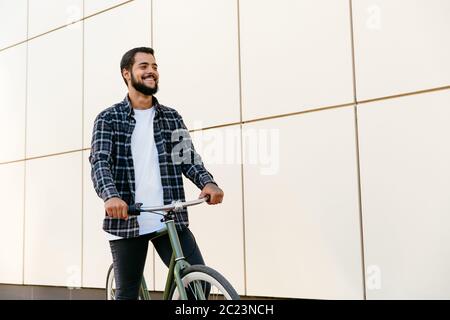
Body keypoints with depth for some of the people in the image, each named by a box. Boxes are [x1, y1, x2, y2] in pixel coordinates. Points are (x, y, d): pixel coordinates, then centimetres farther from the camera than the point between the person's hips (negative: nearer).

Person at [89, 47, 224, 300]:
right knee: (127, 294, 8)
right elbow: (100, 162, -9)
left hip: (171, 220, 2)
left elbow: (188, 158, 6)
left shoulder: (172, 118, 12)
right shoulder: (109, 118, 3)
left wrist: (208, 182, -16)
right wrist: (111, 196, -29)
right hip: (126, 221, -2)